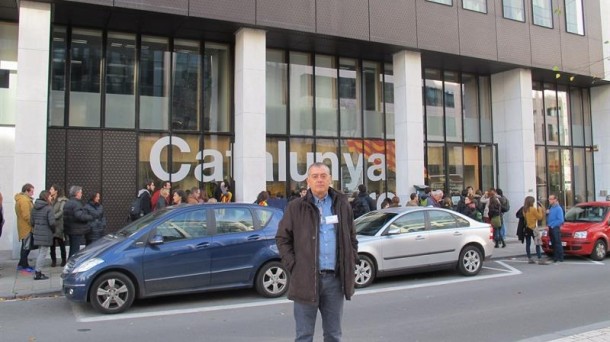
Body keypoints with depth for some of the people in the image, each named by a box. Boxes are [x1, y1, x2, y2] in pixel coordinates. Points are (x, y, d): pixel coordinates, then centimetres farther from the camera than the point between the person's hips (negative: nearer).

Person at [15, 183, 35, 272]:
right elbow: (26, 215, -23)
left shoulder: (21, 199, 15)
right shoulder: (24, 200, -18)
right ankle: (24, 266, 3)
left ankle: (21, 264, 23)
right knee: (26, 246, -3)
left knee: (25, 246, 16)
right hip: (27, 227, -10)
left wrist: (32, 223, 12)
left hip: (25, 226, 10)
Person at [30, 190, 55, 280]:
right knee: (43, 253, -1)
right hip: (46, 233, -8)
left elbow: (31, 221, 10)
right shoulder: (49, 208, -15)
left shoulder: (35, 207, 8)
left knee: (40, 252, 18)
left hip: (37, 232, 8)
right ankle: (38, 273, 0)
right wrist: (53, 230, -2)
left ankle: (38, 272, 22)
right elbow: (52, 223, -19)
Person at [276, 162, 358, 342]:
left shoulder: (342, 205, 9)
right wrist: (293, 265, -5)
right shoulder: (296, 207, 0)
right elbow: (282, 238, 4)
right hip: (306, 279, -2)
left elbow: (352, 238, 16)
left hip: (335, 278, 3)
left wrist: (350, 262, 5)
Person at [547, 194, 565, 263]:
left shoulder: (558, 208, -11)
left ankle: (560, 258, -1)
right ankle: (555, 257, 18)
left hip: (556, 228, -8)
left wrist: (552, 225, -14)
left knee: (558, 244, -5)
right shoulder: (550, 208, 14)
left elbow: (560, 220, -16)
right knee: (553, 244, 12)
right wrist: (547, 214, -1)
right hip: (550, 228, 8)